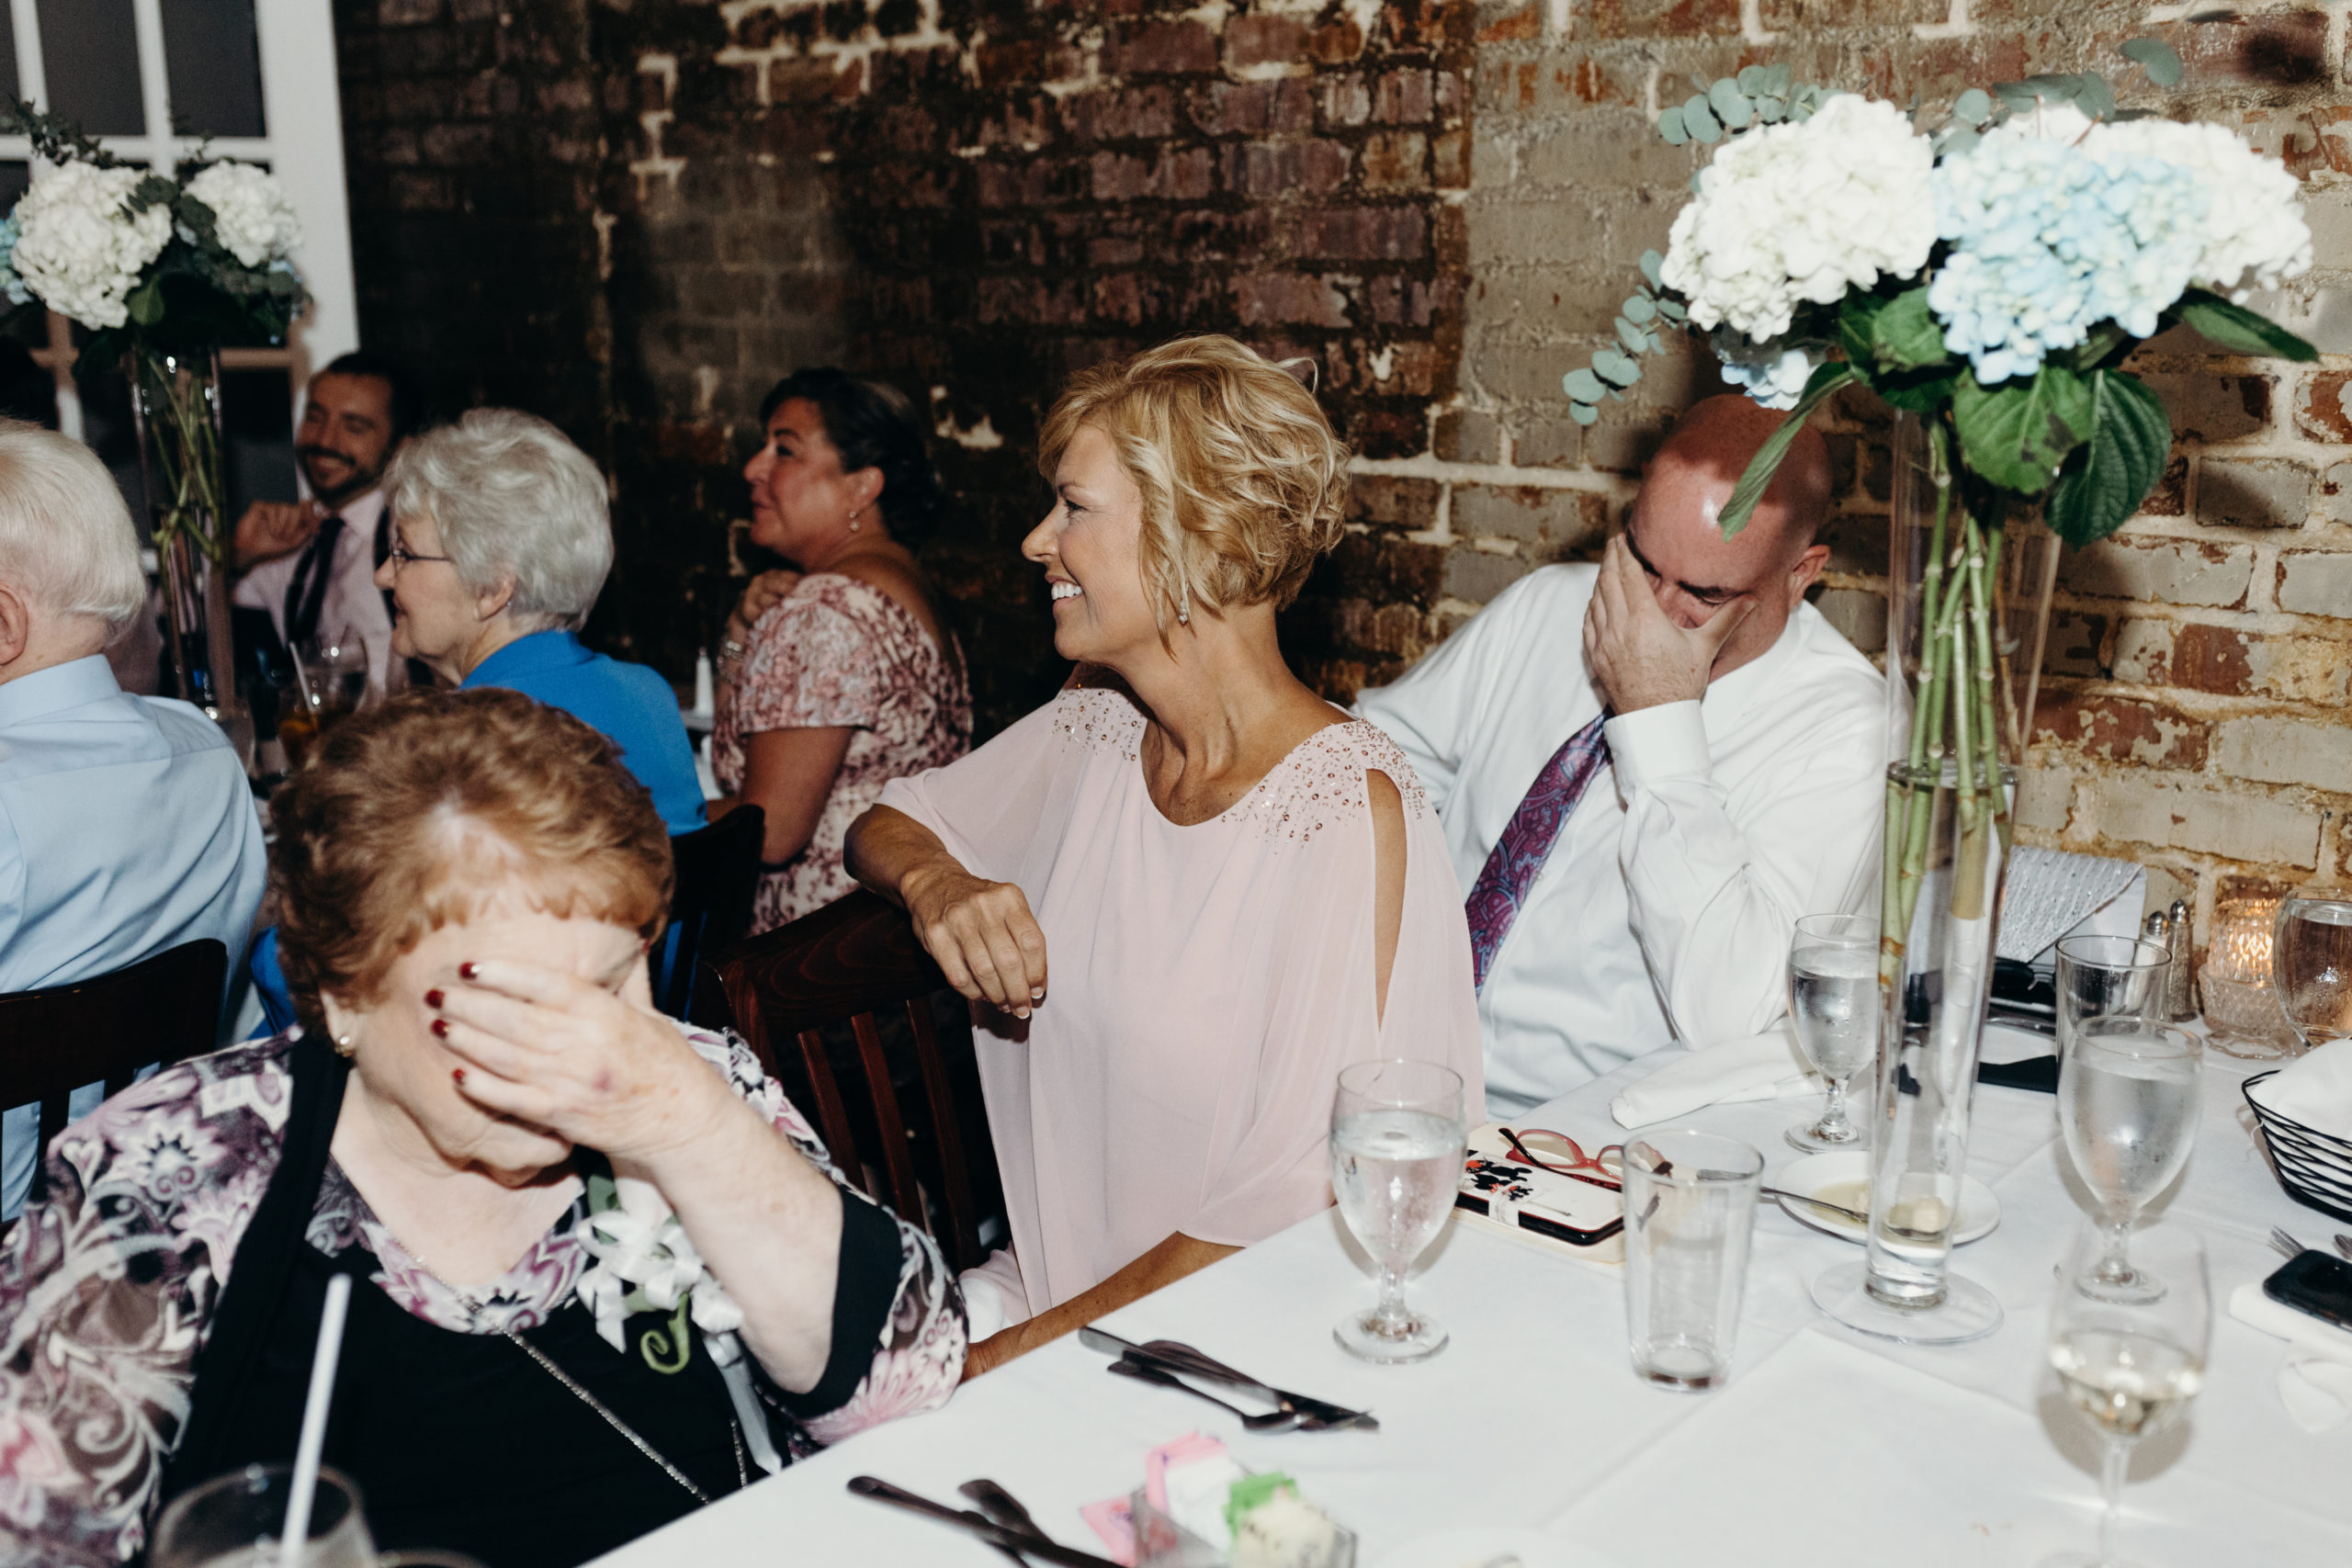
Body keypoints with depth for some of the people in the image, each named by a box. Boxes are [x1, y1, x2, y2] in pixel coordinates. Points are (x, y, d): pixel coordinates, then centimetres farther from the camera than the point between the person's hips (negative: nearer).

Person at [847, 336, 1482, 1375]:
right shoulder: (1098, 725, 1)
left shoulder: (1350, 811, -20)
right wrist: (935, 880, -8)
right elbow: (885, 823, 16)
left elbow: (1296, 1221, -21)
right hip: (1046, 1284, 6)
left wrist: (1009, 1357, -20)